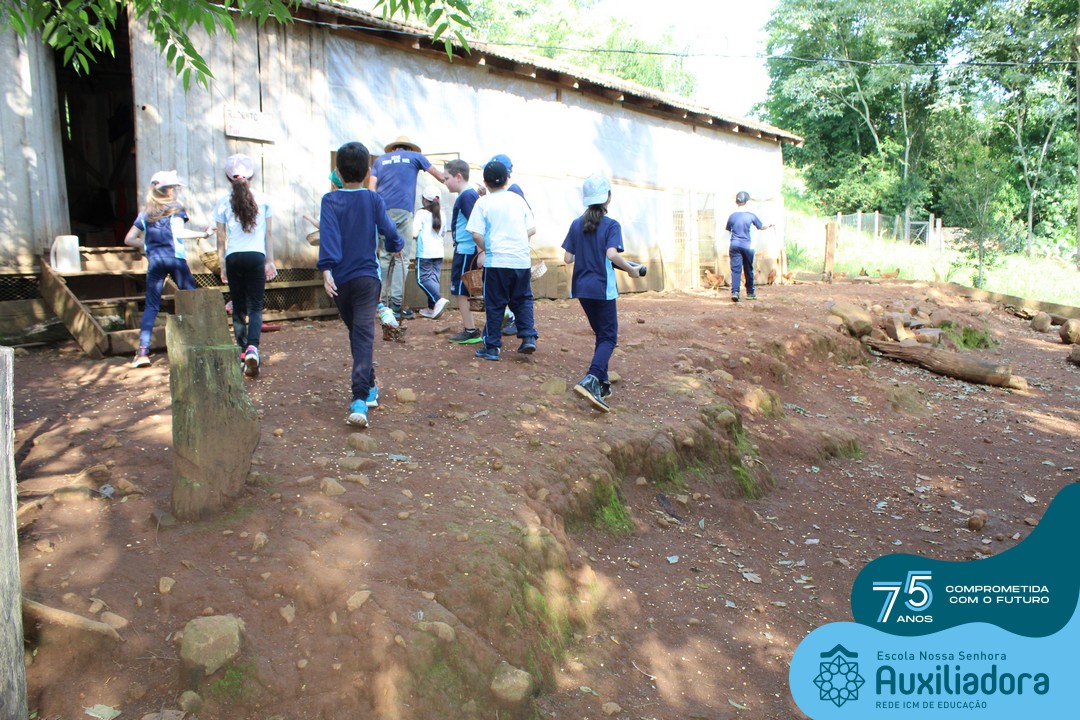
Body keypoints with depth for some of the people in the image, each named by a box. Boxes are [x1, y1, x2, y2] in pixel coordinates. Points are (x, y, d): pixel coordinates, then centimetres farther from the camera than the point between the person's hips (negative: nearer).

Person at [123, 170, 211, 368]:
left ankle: (143, 351, -7)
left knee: (151, 306, 4)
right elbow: (178, 232, -13)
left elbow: (129, 239, 14)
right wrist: (203, 234, -6)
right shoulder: (175, 207, 4)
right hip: (175, 258, -3)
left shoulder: (146, 212, 16)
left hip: (154, 261, 3)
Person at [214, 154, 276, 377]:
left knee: (238, 307, 12)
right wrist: (270, 261, 14)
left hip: (233, 258, 1)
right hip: (256, 256, -1)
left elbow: (221, 238, 5)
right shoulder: (262, 200, 3)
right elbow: (268, 234, 7)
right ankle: (252, 348, -21)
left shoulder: (224, 203, 2)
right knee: (255, 306, 0)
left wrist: (222, 265, 13)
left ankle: (243, 350, 16)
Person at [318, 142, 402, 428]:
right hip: (368, 277, -1)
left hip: (340, 279, 2)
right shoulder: (374, 200, 1)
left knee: (356, 333, 20)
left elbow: (328, 235, -15)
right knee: (364, 335, -11)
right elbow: (389, 232, -1)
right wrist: (395, 245, 21)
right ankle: (360, 398, -26)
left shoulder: (330, 200, -1)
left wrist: (326, 269, -23)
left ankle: (368, 387, 33)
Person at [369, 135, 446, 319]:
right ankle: (397, 303, -12)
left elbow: (372, 185, 9)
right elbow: (438, 174, 28)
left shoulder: (380, 160, 22)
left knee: (385, 256, 5)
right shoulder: (415, 157, 18)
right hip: (403, 210, -3)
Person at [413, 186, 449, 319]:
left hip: (425, 252, -6)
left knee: (423, 278, -2)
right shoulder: (441, 214, 11)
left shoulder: (421, 213, -6)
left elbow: (414, 233, -13)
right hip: (439, 251, 6)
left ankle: (439, 299, -22)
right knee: (434, 278, 9)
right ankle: (432, 308, 10)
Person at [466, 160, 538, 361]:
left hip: (496, 261, -3)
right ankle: (529, 337, 4)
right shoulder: (518, 199, 8)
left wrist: (483, 250, 8)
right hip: (522, 260, 3)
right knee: (522, 300, 17)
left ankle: (492, 347, 9)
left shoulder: (483, 202, -2)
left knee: (495, 304, 5)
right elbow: (532, 229, 9)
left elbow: (477, 234, -9)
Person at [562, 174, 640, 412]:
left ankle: (601, 384, 19)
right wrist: (631, 269, -8)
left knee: (601, 334, 19)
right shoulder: (611, 225, -9)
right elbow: (612, 254, -23)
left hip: (582, 288, 6)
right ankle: (591, 380, -22)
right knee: (609, 337, 0)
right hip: (602, 288, -6)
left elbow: (567, 258, 4)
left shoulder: (576, 225, 5)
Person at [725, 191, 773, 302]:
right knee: (749, 270, 12)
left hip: (735, 245, 1)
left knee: (735, 269, -1)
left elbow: (728, 230, 12)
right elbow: (761, 227, 9)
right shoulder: (751, 216, -5)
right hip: (747, 246, -1)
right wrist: (769, 225, 30)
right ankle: (750, 293, 22)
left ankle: (735, 291, -18)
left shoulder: (732, 216, -1)